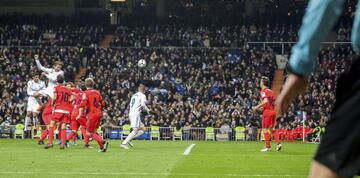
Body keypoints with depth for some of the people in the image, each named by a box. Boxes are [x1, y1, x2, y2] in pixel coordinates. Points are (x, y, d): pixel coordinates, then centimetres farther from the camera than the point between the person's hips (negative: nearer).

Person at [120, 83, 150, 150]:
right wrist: (147, 110, -1)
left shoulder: (134, 95, 20)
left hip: (131, 114, 9)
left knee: (142, 128, 12)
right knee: (135, 130, -12)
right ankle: (124, 143, -21)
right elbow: (143, 104, -18)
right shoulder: (142, 96, -3)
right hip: (136, 114, -9)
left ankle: (129, 139, 1)